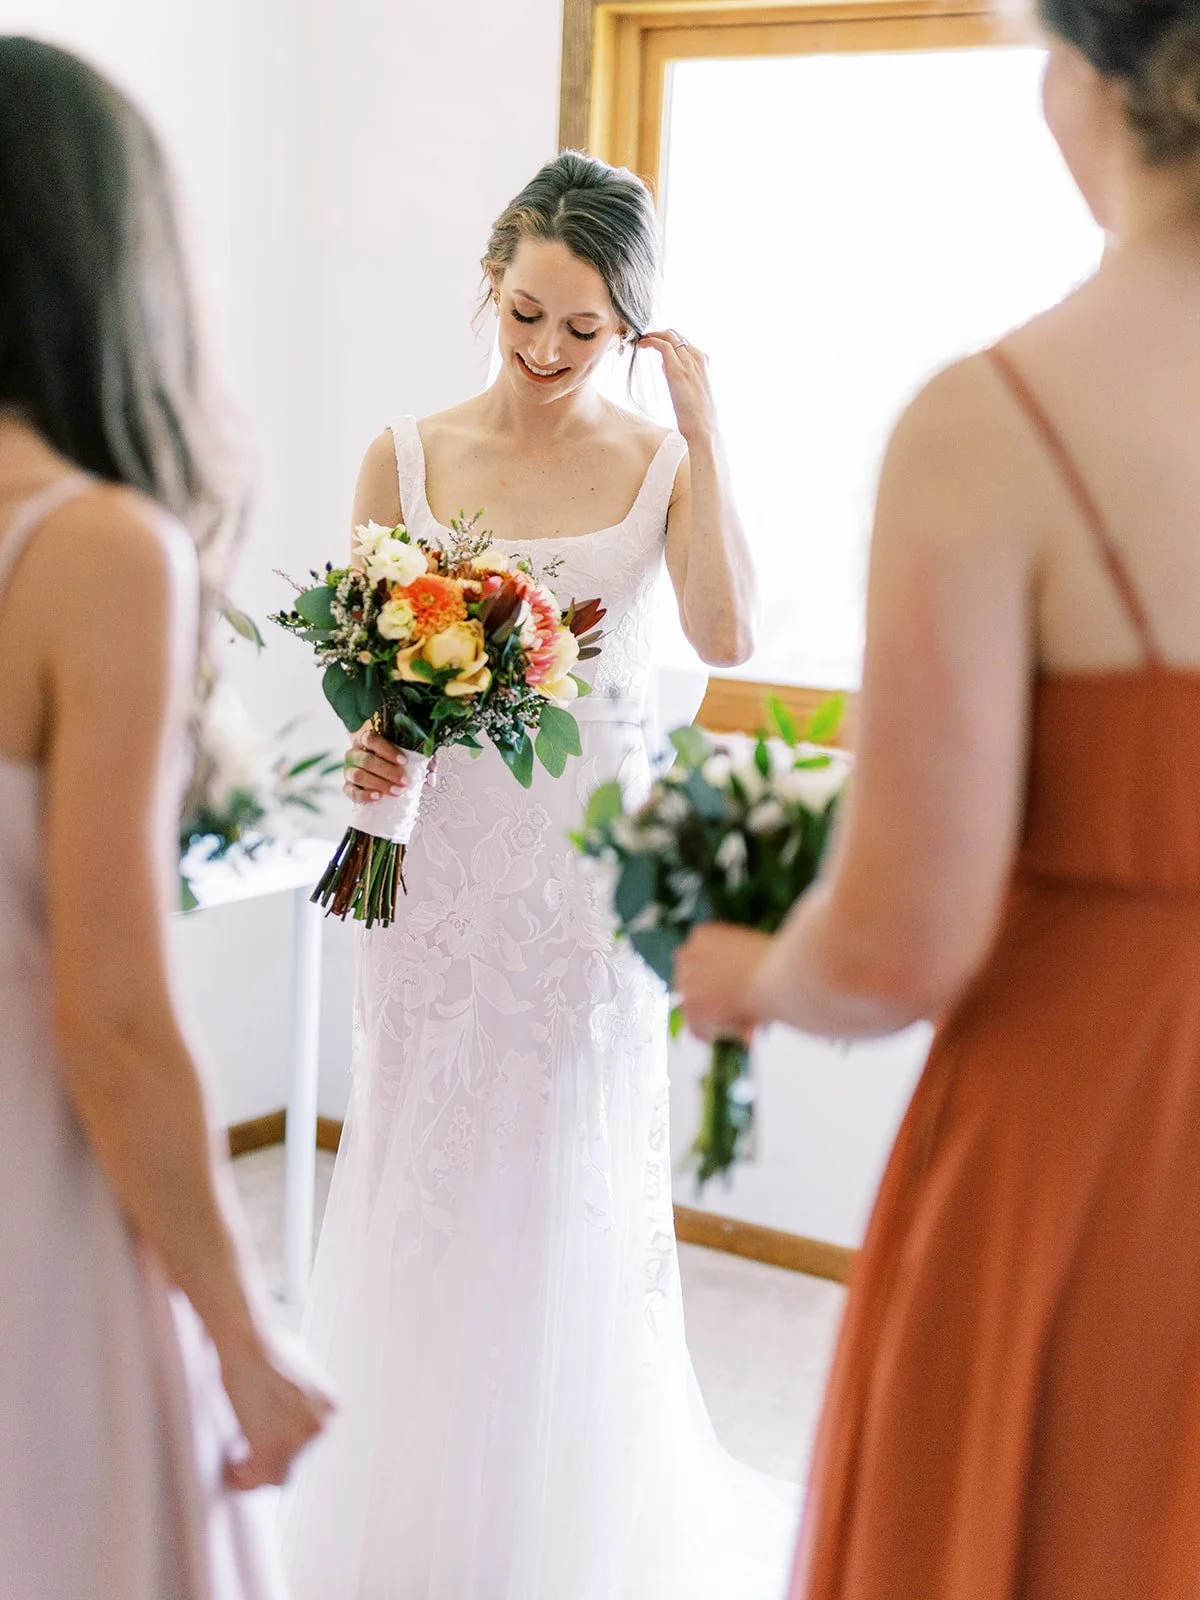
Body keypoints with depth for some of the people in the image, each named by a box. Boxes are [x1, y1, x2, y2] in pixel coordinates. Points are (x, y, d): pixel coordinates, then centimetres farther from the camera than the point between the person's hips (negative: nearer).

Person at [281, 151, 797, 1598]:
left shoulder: (660, 462, 1)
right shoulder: (405, 459, 3)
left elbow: (724, 637, -17)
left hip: (589, 865, -1)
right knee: (423, 1187, 7)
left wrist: (701, 433, -16)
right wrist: (367, 752, -14)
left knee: (570, 1200, 7)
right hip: (442, 859, 1)